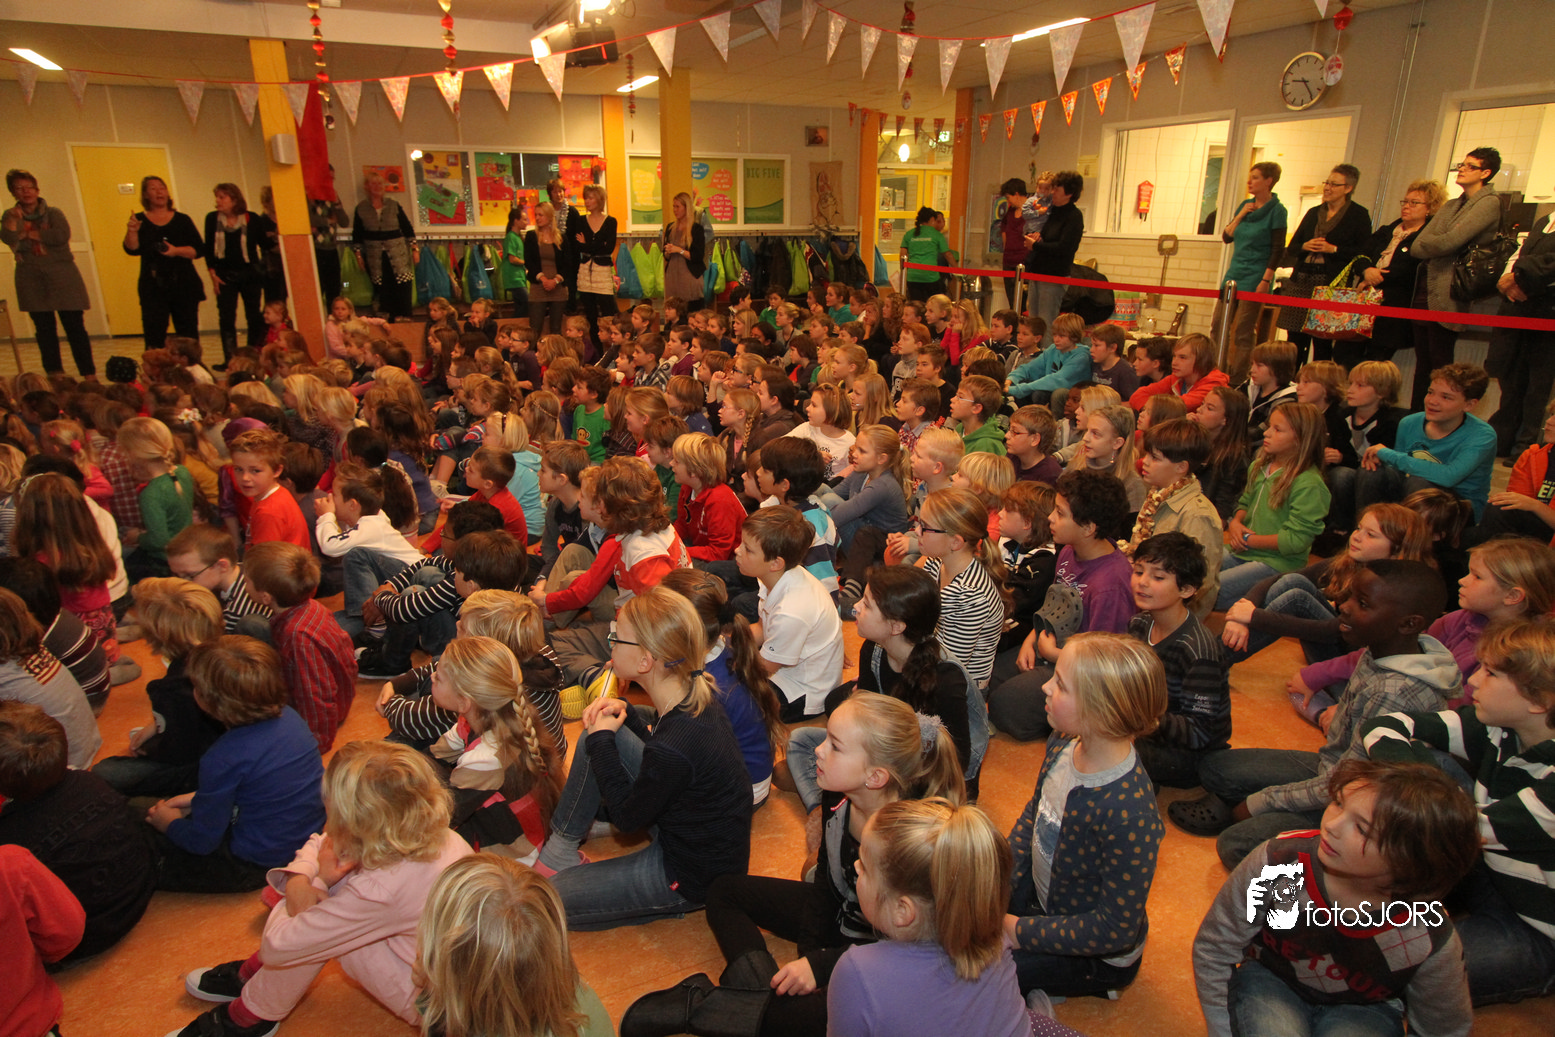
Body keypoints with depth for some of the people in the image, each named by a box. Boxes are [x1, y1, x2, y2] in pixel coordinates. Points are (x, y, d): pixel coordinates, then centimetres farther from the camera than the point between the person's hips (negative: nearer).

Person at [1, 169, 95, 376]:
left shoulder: (53, 213, 4)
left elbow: (62, 236, -14)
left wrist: (28, 233, -5)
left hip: (62, 276, -3)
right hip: (32, 280, 3)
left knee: (75, 327, -6)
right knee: (44, 330, 6)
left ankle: (89, 375, -3)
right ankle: (54, 376, 11)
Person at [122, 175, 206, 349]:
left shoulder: (182, 220, 9)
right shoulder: (140, 221, 8)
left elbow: (198, 250, 1)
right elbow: (132, 249, -4)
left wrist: (177, 251, -16)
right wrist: (132, 231, -22)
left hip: (184, 286, 0)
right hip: (153, 288, 0)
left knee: (188, 335, 0)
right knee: (154, 336, -7)